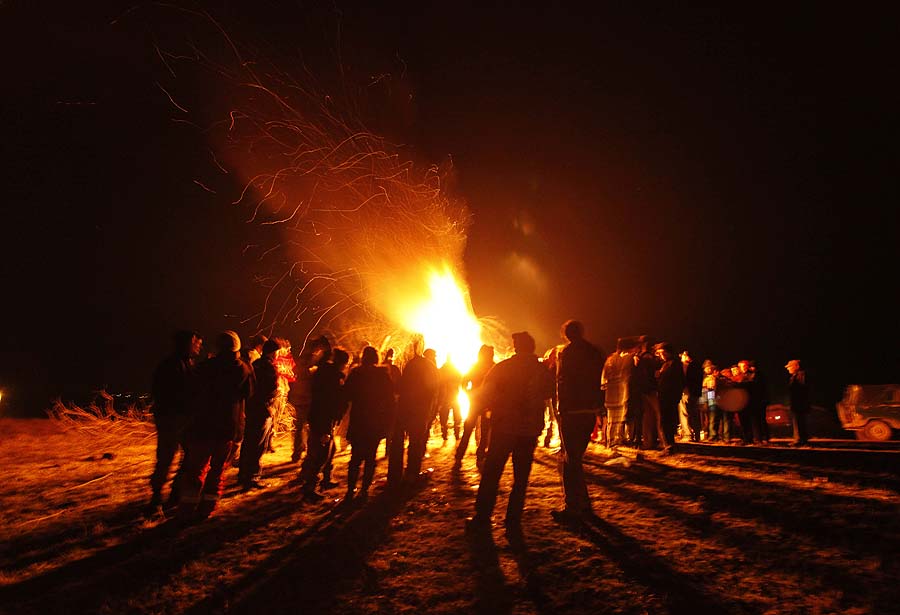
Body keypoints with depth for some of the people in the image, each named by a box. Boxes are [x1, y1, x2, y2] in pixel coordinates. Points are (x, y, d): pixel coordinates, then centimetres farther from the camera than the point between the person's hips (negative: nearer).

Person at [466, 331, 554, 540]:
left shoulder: (502, 367, -6)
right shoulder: (543, 371, 1)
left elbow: (485, 393, -5)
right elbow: (548, 394, 14)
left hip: (503, 427, -2)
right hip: (530, 429, 2)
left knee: (491, 474, 9)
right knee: (521, 477, 9)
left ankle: (482, 518, 15)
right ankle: (513, 524, 9)